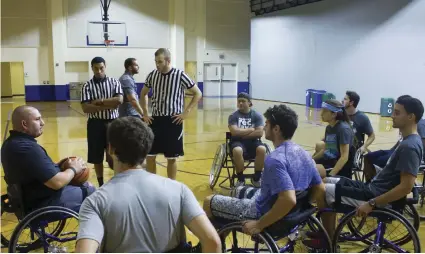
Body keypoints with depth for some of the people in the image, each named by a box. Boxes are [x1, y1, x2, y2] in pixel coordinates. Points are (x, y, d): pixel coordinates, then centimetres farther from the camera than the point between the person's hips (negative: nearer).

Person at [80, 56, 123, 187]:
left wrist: (99, 101, -15)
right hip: (95, 124, 1)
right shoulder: (87, 86, -2)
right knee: (97, 157, 9)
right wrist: (107, 106, -18)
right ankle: (101, 184, 25)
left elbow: (119, 100, -13)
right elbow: (85, 108, -13)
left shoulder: (114, 82, 1)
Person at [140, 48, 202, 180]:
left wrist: (186, 112, -8)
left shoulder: (180, 75, -10)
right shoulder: (152, 75, 2)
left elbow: (198, 94, -2)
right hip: (155, 120, 4)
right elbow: (143, 94, 19)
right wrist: (145, 113, 10)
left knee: (171, 158, 5)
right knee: (149, 155, 6)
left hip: (173, 121, -4)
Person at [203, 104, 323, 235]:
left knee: (209, 202, 5)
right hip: (286, 210, 9)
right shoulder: (303, 153, -1)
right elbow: (320, 189, 6)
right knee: (238, 191, 31)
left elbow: (289, 200, -39)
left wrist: (259, 224, -29)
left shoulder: (275, 158, -29)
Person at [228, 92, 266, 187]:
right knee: (237, 151, -37)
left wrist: (242, 133, -8)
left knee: (262, 149, -32)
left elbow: (259, 133, -8)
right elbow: (234, 132, -13)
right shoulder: (233, 116, 3)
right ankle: (241, 179, -14)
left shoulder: (257, 115, 4)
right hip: (238, 142, -1)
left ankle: (256, 178, -11)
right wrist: (251, 129, -6)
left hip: (253, 142, 1)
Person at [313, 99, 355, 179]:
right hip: (329, 160, 9)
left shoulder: (343, 129, -17)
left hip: (340, 167, -8)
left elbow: (344, 157, -23)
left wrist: (330, 176, -31)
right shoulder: (329, 128, 8)